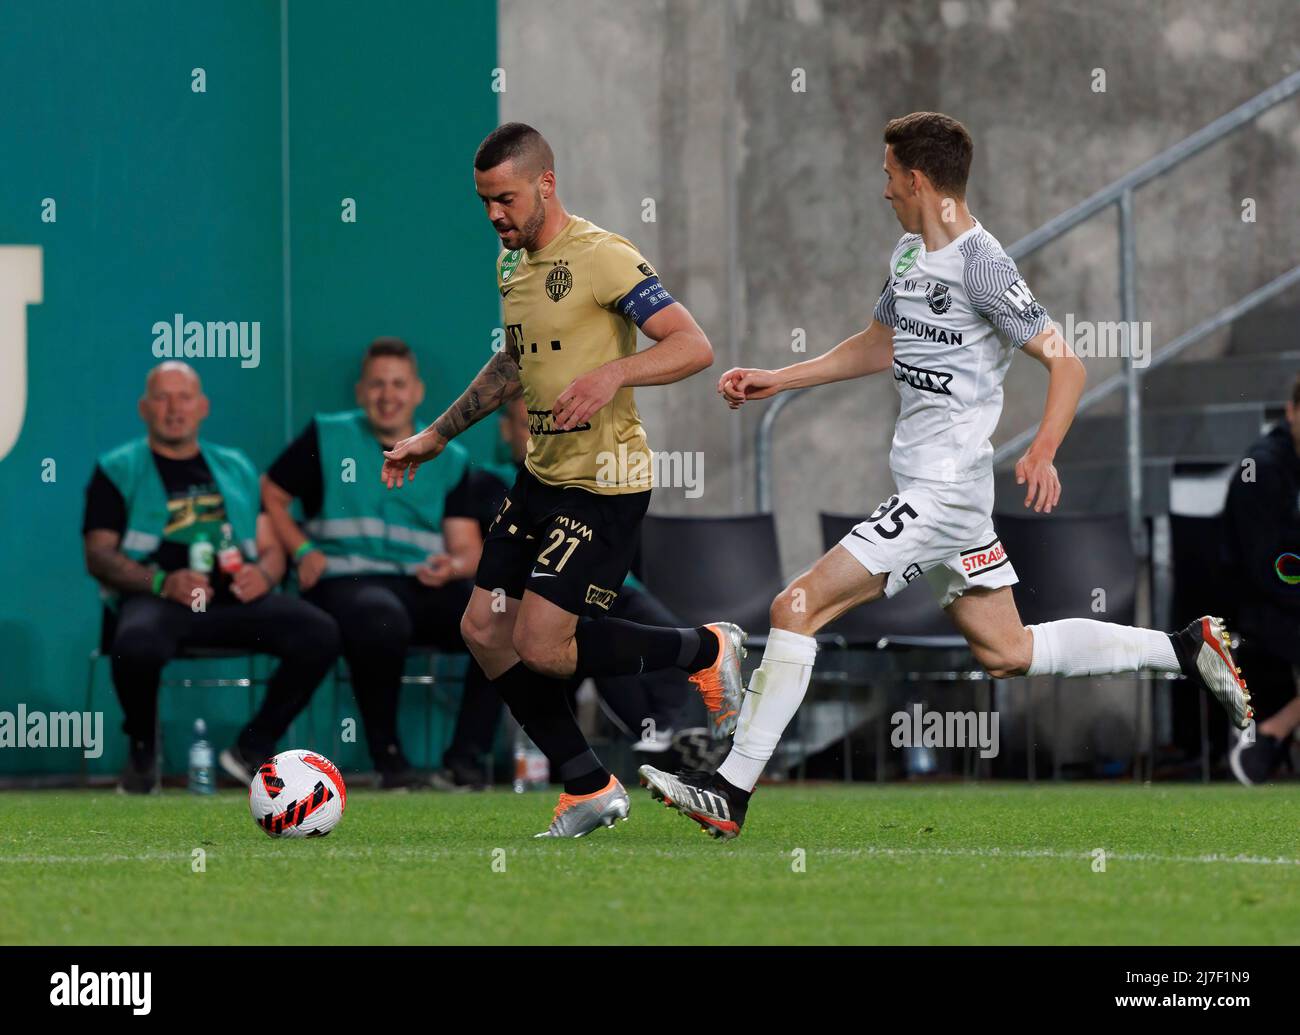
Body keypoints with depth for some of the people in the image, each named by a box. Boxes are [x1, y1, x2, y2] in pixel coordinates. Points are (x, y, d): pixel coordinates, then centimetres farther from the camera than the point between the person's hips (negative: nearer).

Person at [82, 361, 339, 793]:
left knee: (319, 633, -23)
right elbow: (99, 555, 2)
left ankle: (253, 748, -6)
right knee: (137, 645, -40)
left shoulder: (235, 469, 26)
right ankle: (142, 754, -9)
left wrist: (264, 573, -3)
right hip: (154, 597, -4)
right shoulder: (118, 470, 13)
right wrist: (161, 582, -16)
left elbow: (271, 549, 23)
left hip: (235, 596, 4)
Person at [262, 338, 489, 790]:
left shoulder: (448, 461, 19)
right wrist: (303, 552, -1)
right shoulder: (327, 438, 13)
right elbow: (270, 495, 15)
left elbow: (468, 548, 13)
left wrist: (454, 566, -11)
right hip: (347, 580, -3)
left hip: (426, 585, 3)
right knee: (381, 618, -42)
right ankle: (388, 755, -24)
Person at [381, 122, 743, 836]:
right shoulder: (512, 265, 11)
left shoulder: (600, 257, -16)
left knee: (541, 647, -14)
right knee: (485, 631, 4)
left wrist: (614, 373, -37)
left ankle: (706, 651, 8)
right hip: (541, 476, 9)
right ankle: (589, 790, 13)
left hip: (605, 483, -9)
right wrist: (437, 436, 28)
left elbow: (694, 347, -21)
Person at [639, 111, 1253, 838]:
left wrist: (1042, 454, -29)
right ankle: (1187, 650, 20)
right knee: (1006, 652, 14)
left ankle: (732, 793, -12)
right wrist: (776, 381, 23)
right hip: (934, 487, 10)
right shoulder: (911, 254, 12)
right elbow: (878, 346, 28)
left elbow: (1065, 363, -16)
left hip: (942, 493, -10)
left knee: (798, 607, -13)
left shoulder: (980, 265, -16)